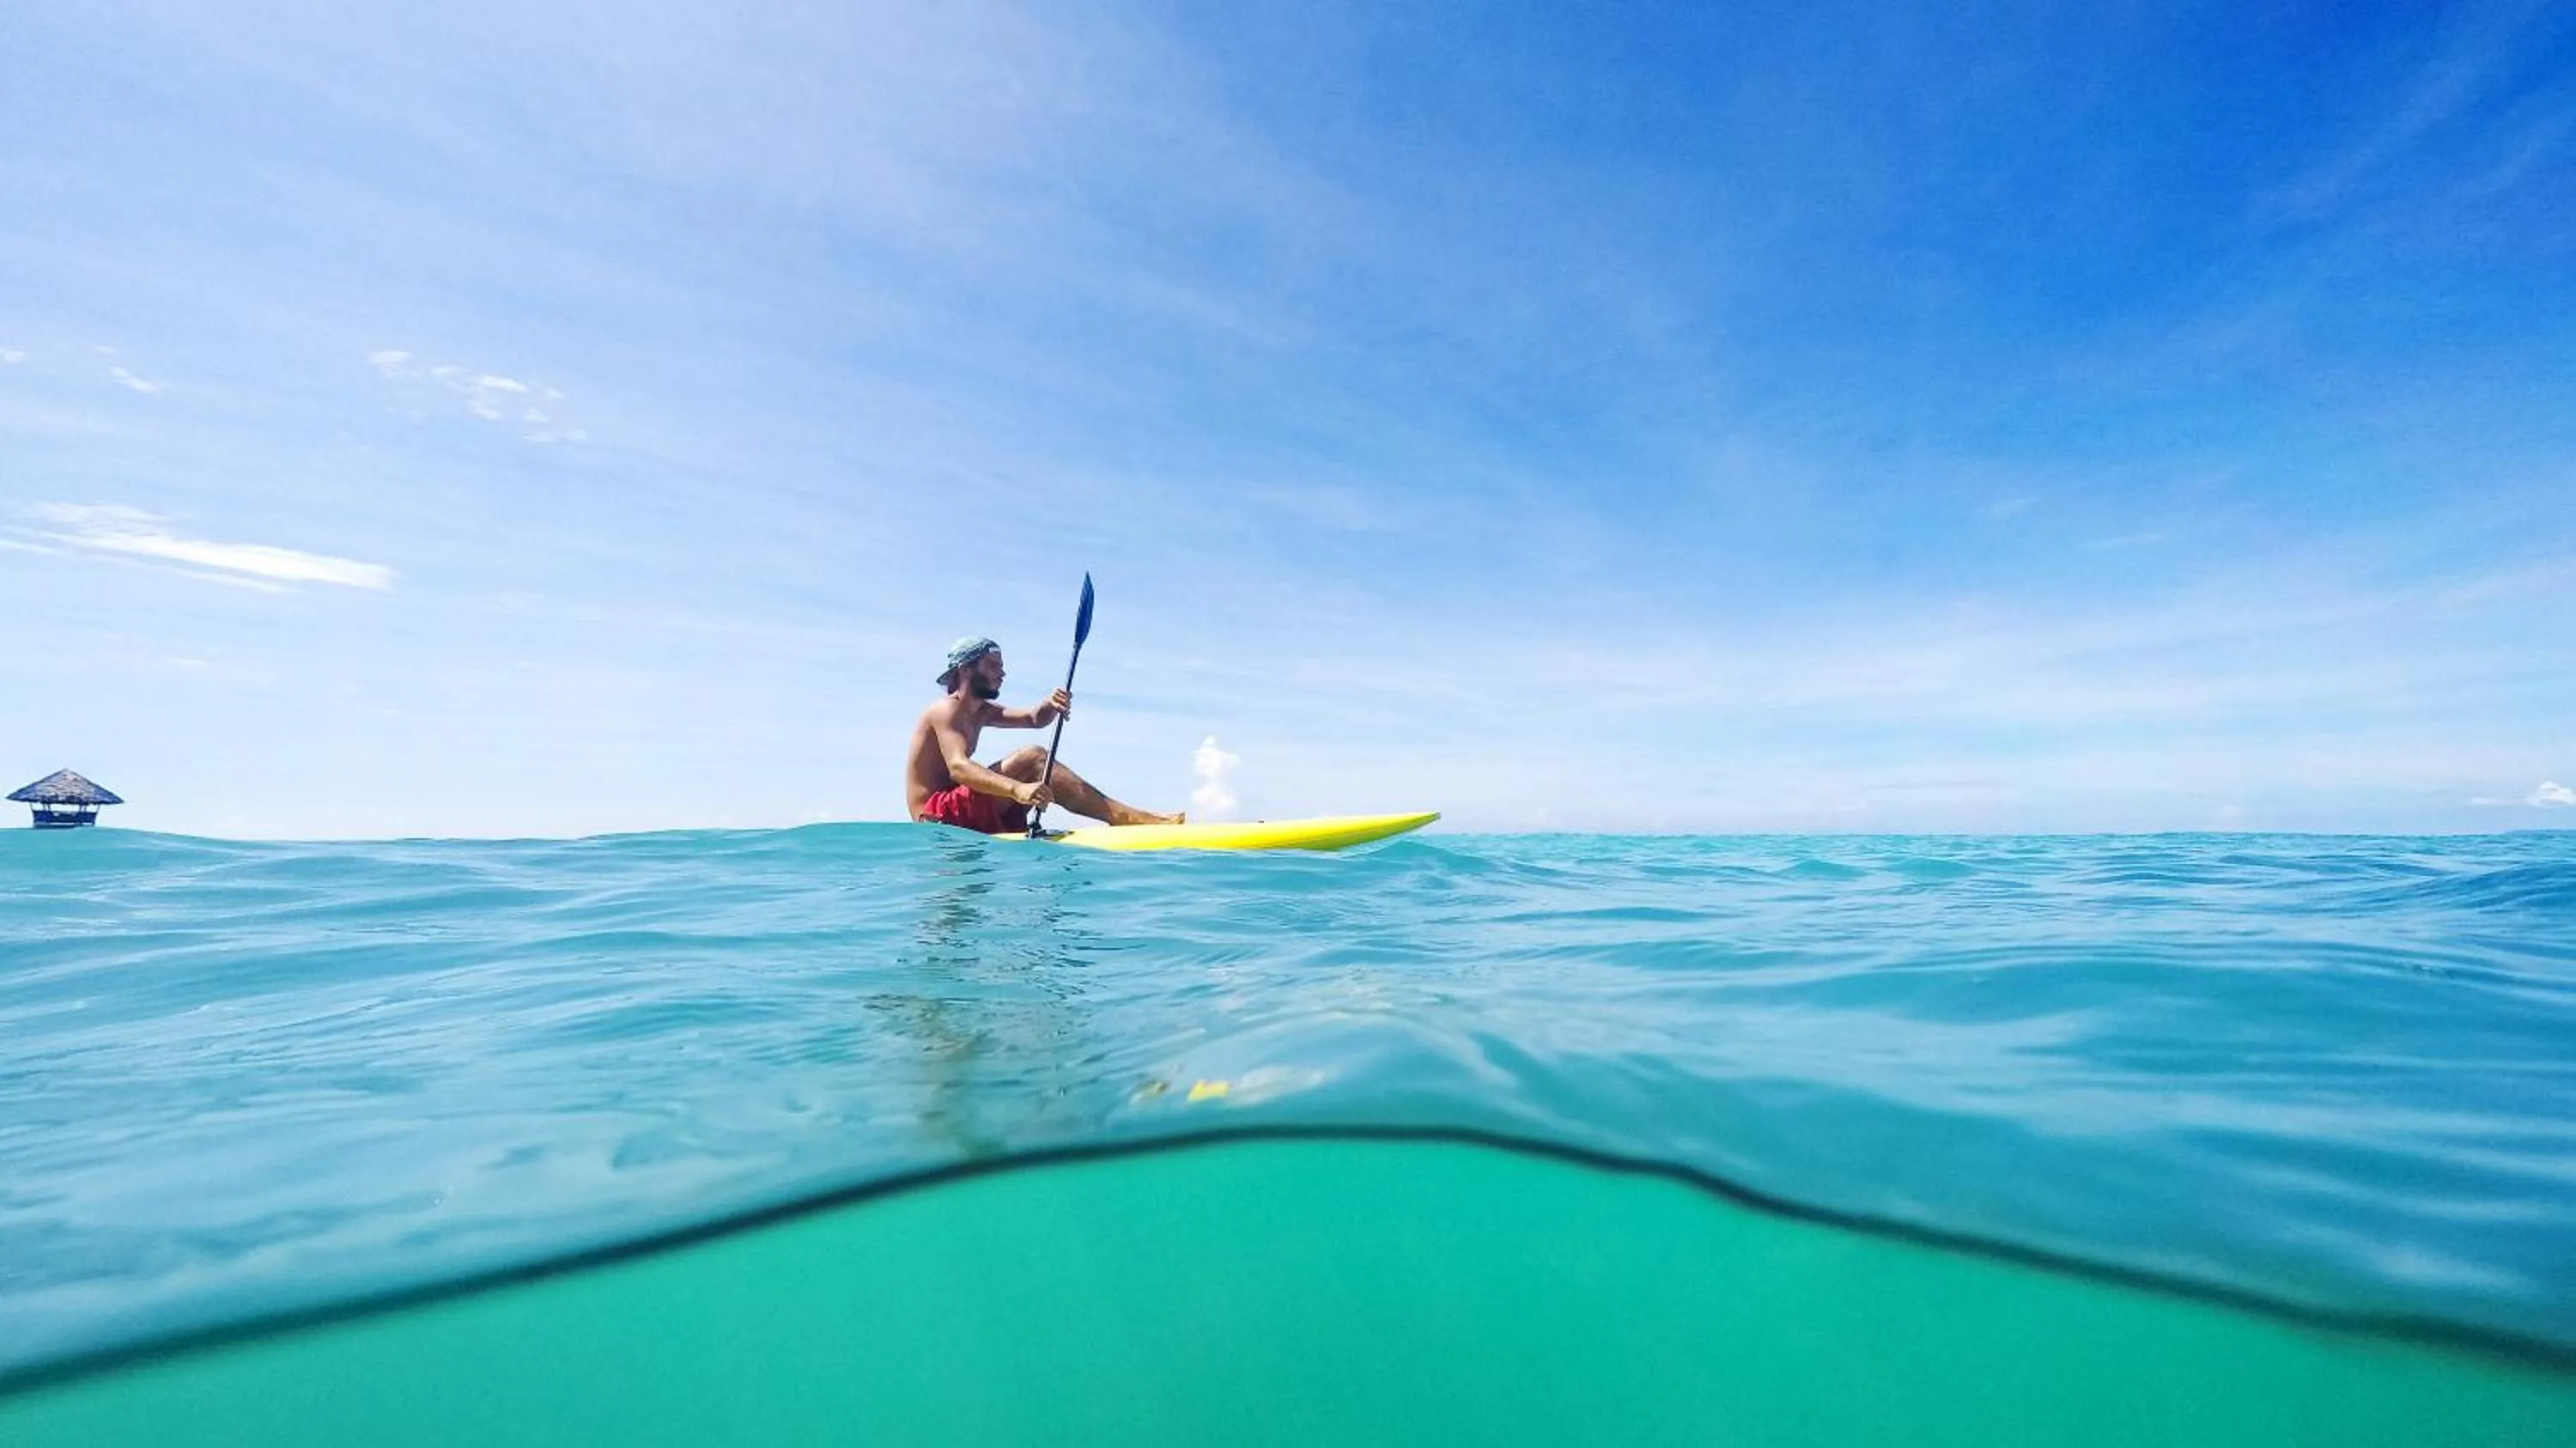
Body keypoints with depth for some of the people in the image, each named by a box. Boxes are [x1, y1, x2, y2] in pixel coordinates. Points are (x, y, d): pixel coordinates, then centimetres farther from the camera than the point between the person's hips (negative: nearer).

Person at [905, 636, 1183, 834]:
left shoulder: (979, 711, 18)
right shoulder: (946, 710, -11)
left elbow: (1034, 720, 13)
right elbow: (958, 767, -28)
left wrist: (1050, 706, -13)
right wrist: (1016, 789, -45)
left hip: (966, 817, 10)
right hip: (937, 816, -10)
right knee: (1033, 758, -21)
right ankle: (1126, 817, -27)